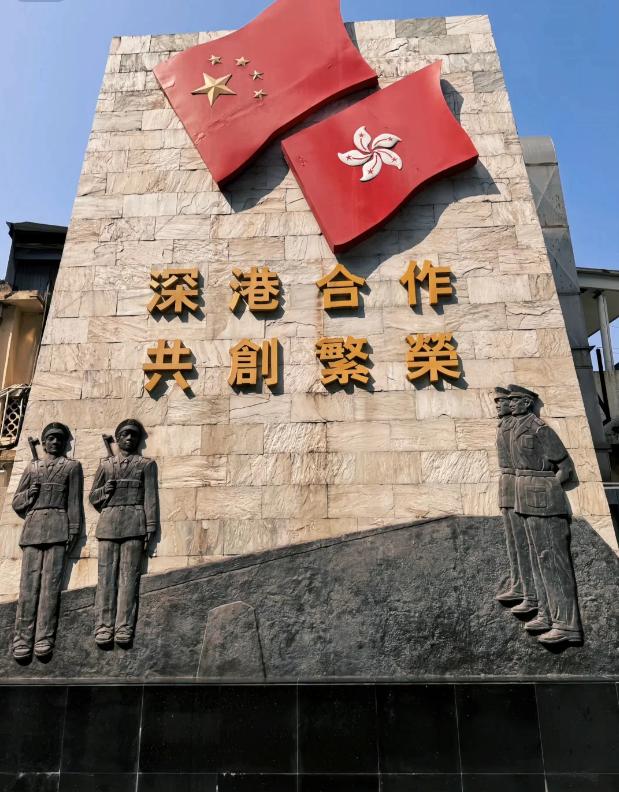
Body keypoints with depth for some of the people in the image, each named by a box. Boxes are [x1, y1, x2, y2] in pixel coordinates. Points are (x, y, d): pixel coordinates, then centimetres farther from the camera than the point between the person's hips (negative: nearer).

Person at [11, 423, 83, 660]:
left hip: (58, 528, -3)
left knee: (51, 582, -8)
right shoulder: (32, 467, 19)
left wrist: (73, 531, -4)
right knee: (29, 582, -3)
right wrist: (29, 493, -1)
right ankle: (23, 638, 0)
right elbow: (16, 502, 20)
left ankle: (44, 637, -7)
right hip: (32, 528, 3)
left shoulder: (72, 466, 11)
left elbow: (74, 501, 4)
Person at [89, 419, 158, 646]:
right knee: (106, 575, 0)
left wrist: (150, 528, -3)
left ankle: (124, 626, -3)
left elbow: (150, 497, 4)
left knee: (129, 575, -5)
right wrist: (104, 490, -3)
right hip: (108, 524, 2)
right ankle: (104, 626, 4)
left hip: (134, 524, -2)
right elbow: (93, 497, 19)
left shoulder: (146, 464, 10)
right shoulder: (105, 465, 17)